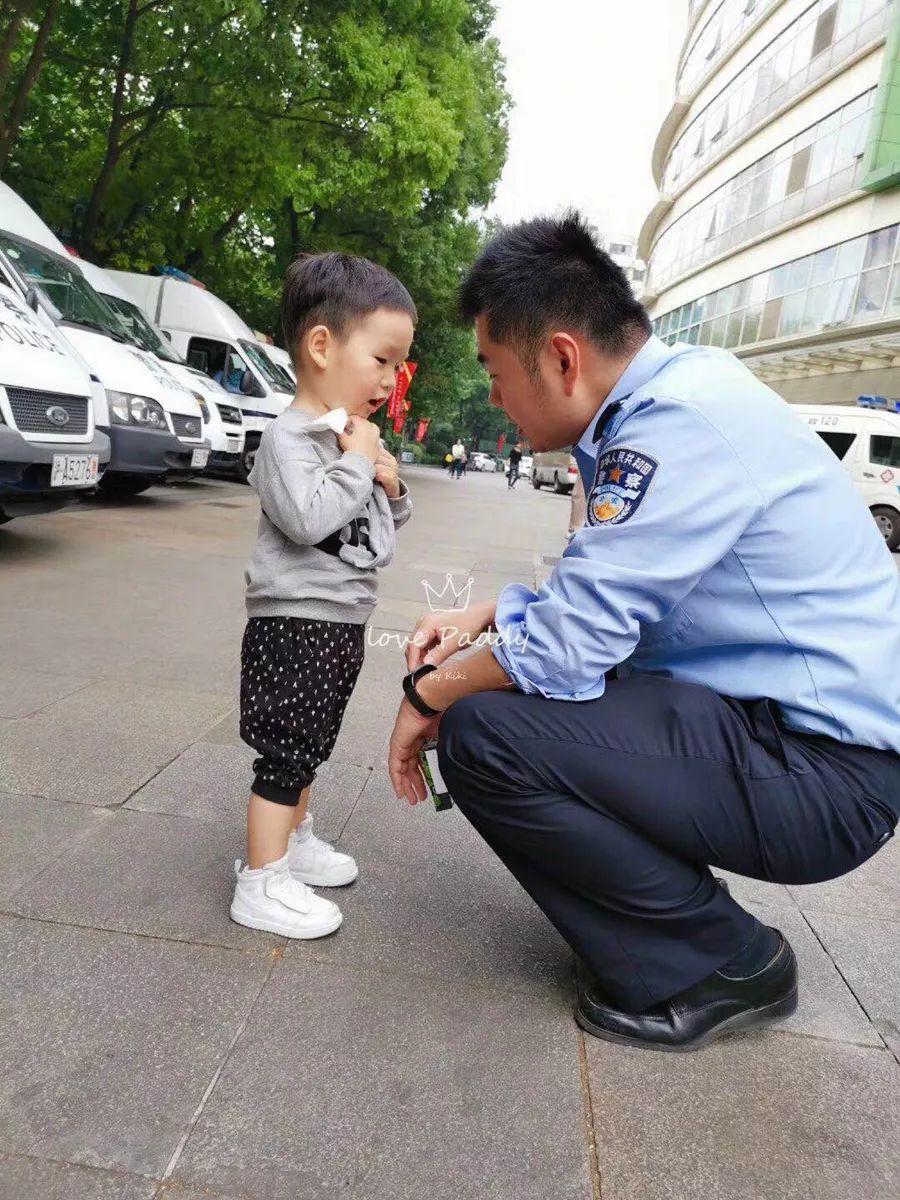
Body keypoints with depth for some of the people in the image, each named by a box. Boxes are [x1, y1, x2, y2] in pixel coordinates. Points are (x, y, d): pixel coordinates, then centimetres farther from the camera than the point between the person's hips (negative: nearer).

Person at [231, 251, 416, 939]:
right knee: (285, 752, -2)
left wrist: (390, 487, 0)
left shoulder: (353, 435, 12)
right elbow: (308, 519, -30)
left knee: (308, 747, 21)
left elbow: (383, 524, 21)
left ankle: (294, 841, 37)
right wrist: (357, 463, -19)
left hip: (342, 622, 9)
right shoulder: (289, 437, -16)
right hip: (295, 622, -9)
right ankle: (261, 885, 9)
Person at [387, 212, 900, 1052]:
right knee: (498, 686, 11)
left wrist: (427, 694, -7)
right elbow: (594, 587, 18)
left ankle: (721, 967, 0)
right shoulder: (661, 395, 7)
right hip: (760, 718, 10)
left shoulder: (682, 421, -23)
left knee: (483, 733, -22)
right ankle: (666, 939, 17)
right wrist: (479, 620, 8)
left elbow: (566, 646, -24)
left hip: (823, 768, -10)